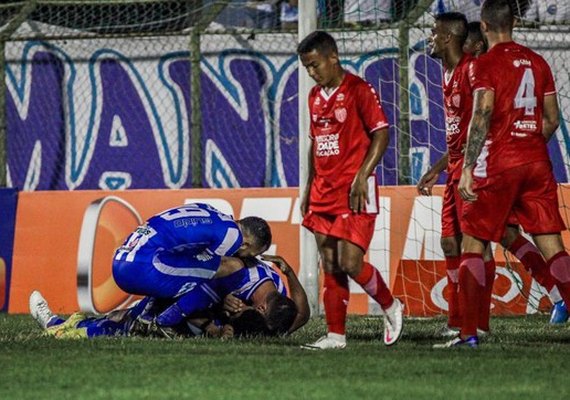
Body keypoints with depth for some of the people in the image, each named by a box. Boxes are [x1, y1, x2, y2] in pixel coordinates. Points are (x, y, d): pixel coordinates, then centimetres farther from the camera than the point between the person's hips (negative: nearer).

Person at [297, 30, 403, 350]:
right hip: (324, 191, 7)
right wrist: (309, 188, 19)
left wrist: (362, 176, -19)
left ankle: (392, 308, 10)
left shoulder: (359, 90, -8)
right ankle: (336, 336, 6)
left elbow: (381, 134, -11)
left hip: (355, 192, -7)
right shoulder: (316, 96, 15)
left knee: (350, 263, -13)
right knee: (331, 267, 4)